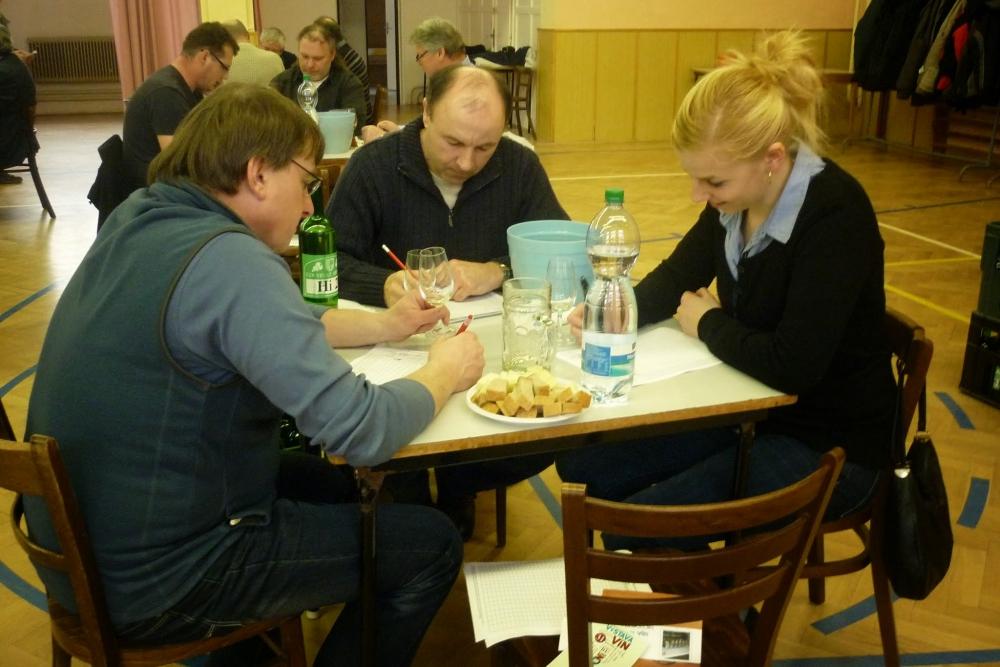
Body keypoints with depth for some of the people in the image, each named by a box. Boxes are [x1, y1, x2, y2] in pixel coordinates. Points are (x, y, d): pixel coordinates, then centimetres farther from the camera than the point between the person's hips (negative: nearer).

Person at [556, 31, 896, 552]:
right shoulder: (736, 195, -4)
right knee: (581, 463, 5)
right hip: (747, 407, 8)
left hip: (825, 445, -8)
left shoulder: (835, 215, -26)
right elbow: (677, 275, 10)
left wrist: (707, 324, -15)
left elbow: (793, 366, -33)